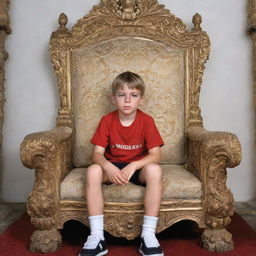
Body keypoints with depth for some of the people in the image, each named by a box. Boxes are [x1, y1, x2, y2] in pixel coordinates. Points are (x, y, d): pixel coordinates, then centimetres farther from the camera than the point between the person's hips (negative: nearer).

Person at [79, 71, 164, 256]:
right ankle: (97, 236, -24)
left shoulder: (146, 121, -9)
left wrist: (133, 166, -33)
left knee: (155, 170, -33)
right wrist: (108, 167, -34)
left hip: (139, 167, -1)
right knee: (93, 171, -30)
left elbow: (155, 155, -16)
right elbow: (97, 153, -12)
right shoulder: (107, 121, -5)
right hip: (112, 166, 1)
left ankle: (148, 235, -25)